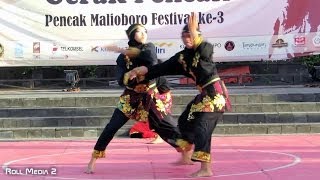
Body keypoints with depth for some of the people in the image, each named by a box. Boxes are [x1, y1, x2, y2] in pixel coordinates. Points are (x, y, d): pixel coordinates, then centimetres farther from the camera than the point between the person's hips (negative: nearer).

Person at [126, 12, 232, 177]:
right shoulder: (182, 57, 7)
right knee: (185, 121, 18)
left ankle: (206, 169, -20)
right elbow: (164, 68, 3)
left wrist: (194, 32, -42)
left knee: (202, 127, -17)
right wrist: (144, 71, -6)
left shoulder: (207, 48, -11)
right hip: (204, 94, 8)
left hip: (214, 93, -8)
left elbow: (204, 52, -36)